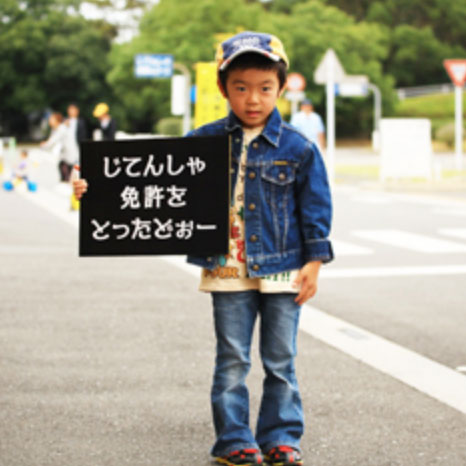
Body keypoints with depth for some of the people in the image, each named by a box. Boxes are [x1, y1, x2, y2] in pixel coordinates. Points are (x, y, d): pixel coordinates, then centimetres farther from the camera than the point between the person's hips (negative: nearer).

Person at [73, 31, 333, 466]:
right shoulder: (204, 141, 0)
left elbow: (315, 207, 2)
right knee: (232, 363, 7)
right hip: (227, 271, 1)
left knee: (280, 363, 9)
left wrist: (313, 262, -3)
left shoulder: (298, 148, -3)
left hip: (282, 271, -1)